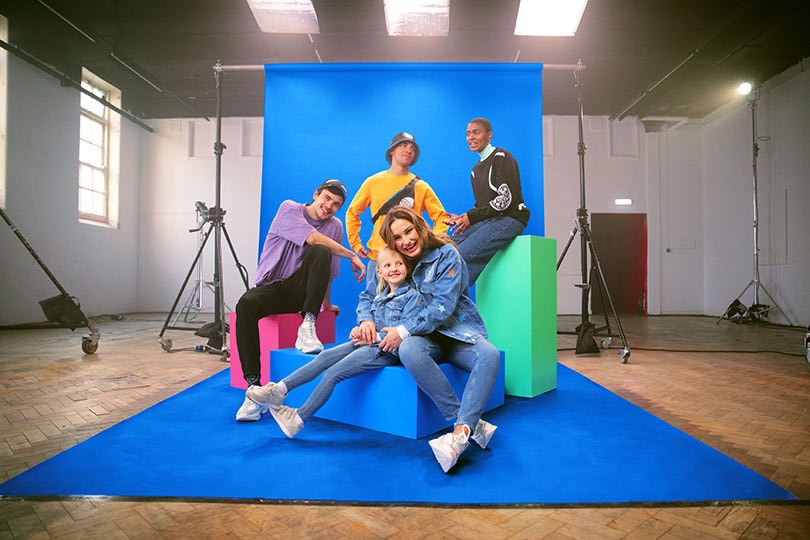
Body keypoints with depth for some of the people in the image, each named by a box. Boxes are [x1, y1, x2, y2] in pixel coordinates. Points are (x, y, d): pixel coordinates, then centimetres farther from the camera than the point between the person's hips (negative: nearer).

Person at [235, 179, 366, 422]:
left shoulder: (335, 226, 8)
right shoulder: (289, 209, -5)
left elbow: (328, 271, 16)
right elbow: (313, 238, -21)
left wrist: (326, 303, 21)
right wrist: (353, 256, -13)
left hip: (301, 290, 2)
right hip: (270, 287, -2)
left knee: (321, 253, -26)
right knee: (246, 304, -35)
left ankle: (307, 327, -26)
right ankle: (254, 388, -31)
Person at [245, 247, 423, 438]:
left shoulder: (412, 296, -7)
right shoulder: (379, 297, 17)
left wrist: (376, 337, -15)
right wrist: (360, 330, -1)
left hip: (386, 350, -7)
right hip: (369, 343, 7)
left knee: (333, 372, -13)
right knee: (326, 356, -9)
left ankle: (298, 419, -3)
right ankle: (280, 389, -7)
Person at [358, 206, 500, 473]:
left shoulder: (445, 254, -7)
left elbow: (443, 306, -16)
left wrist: (404, 330, -24)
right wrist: (366, 319, -10)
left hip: (458, 331, -2)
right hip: (425, 337, 2)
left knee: (489, 354, -35)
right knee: (408, 350, -36)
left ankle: (460, 433, -40)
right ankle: (472, 424, -32)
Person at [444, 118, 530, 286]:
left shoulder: (501, 157, -3)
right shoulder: (476, 170, 20)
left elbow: (507, 199, -13)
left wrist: (471, 217, -11)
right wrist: (462, 218, -1)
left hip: (510, 218, -7)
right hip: (487, 220, 8)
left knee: (462, 255, -27)